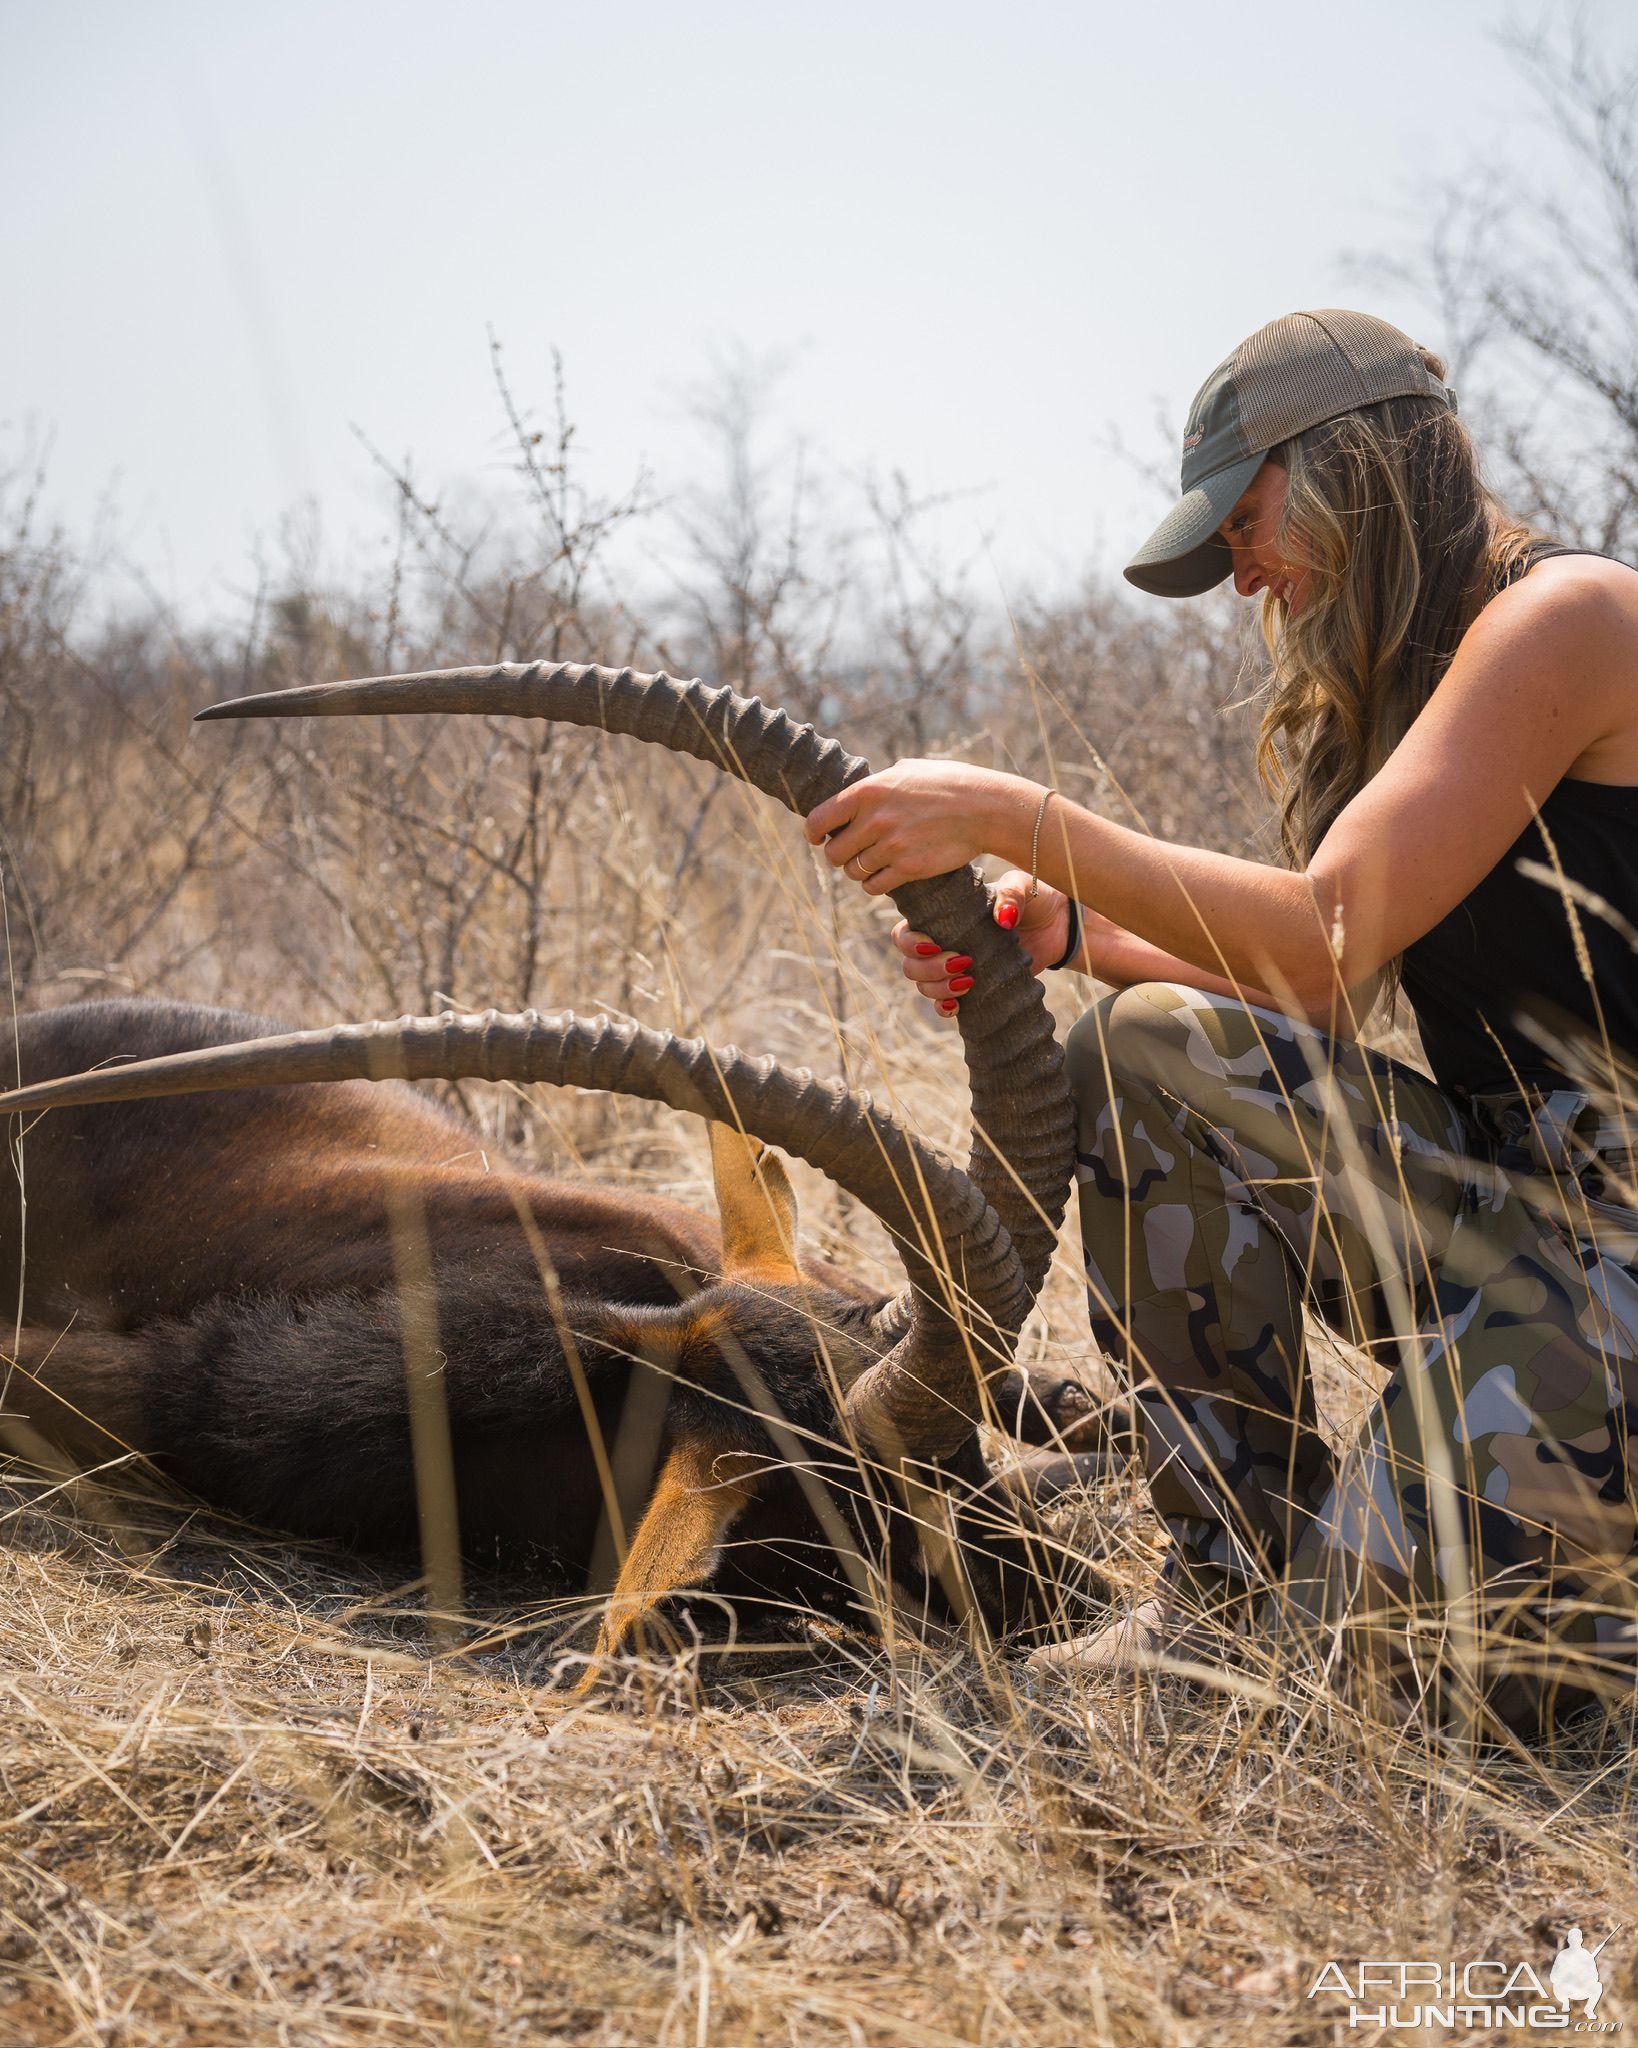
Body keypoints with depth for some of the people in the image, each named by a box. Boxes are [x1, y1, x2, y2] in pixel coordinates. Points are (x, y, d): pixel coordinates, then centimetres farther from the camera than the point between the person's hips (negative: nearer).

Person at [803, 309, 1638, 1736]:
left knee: (1390, 1645, -22)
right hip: (1507, 1189, 9)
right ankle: (1241, 1577, 1)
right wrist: (1071, 930, -1)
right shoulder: (1409, 673, 14)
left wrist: (1016, 815, -22)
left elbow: (1329, 939, -24)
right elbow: (1317, 988, 11)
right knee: (1141, 1049, -6)